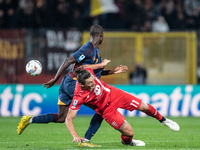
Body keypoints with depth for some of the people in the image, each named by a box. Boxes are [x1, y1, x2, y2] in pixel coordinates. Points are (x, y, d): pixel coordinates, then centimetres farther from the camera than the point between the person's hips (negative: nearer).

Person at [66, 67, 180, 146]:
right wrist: (75, 136, -44)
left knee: (143, 107, 7)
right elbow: (69, 119, -31)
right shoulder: (79, 97, -36)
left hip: (113, 94, 4)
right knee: (129, 132, -10)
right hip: (107, 109, -4)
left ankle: (163, 120, 41)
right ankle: (126, 141, 30)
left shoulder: (88, 72, -25)